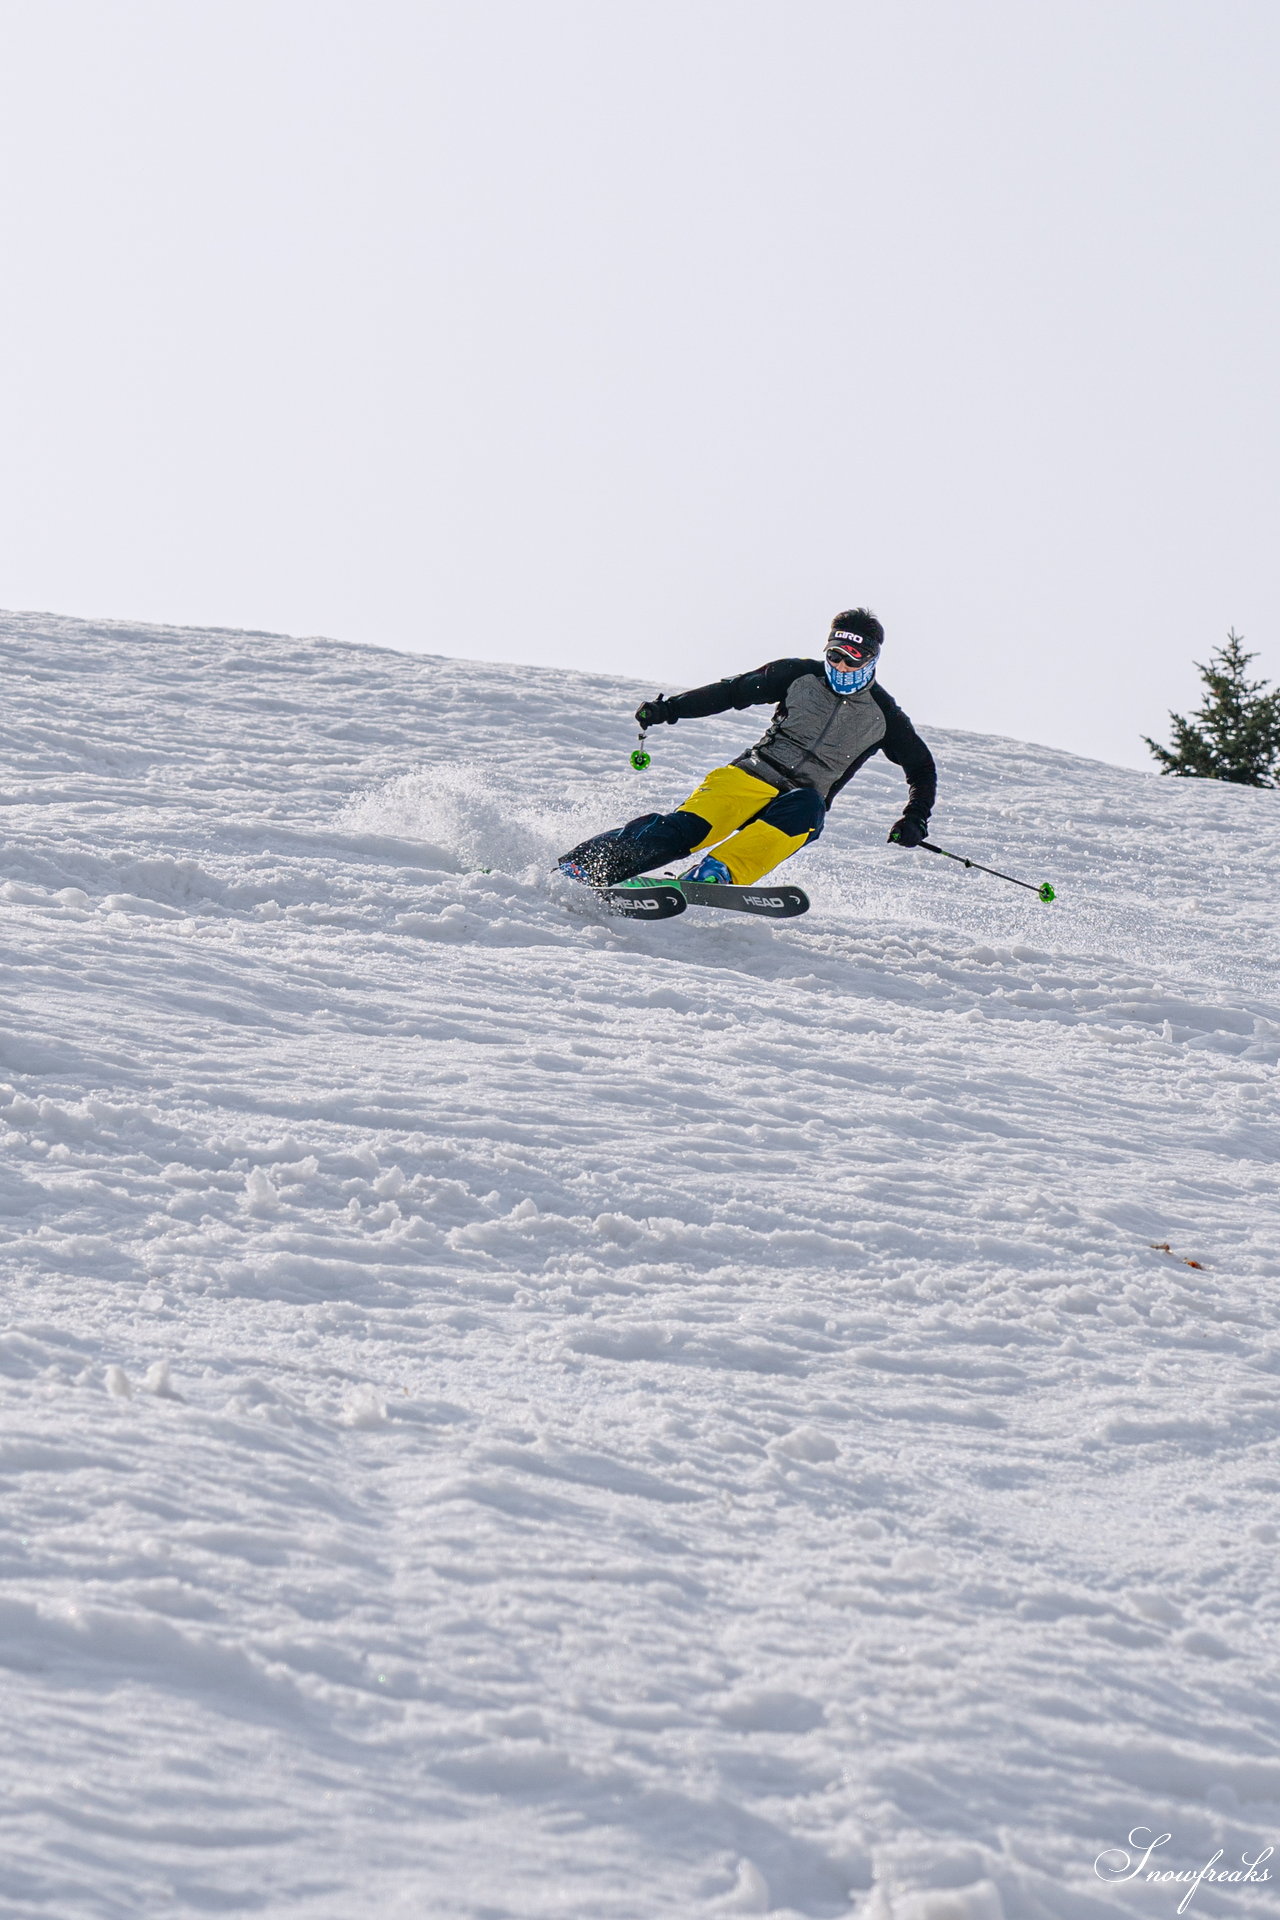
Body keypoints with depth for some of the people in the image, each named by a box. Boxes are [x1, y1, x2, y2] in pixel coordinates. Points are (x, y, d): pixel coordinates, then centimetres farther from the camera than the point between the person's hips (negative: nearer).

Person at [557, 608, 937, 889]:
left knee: (807, 809, -39)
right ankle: (579, 864, -30)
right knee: (687, 828, -28)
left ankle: (719, 873, -53)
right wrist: (669, 708, 2)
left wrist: (915, 820, 0)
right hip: (751, 776, 0)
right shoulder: (800, 676, 6)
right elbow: (733, 691, 11)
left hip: (800, 802, 0)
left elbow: (922, 768, 17)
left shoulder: (882, 716, 6)